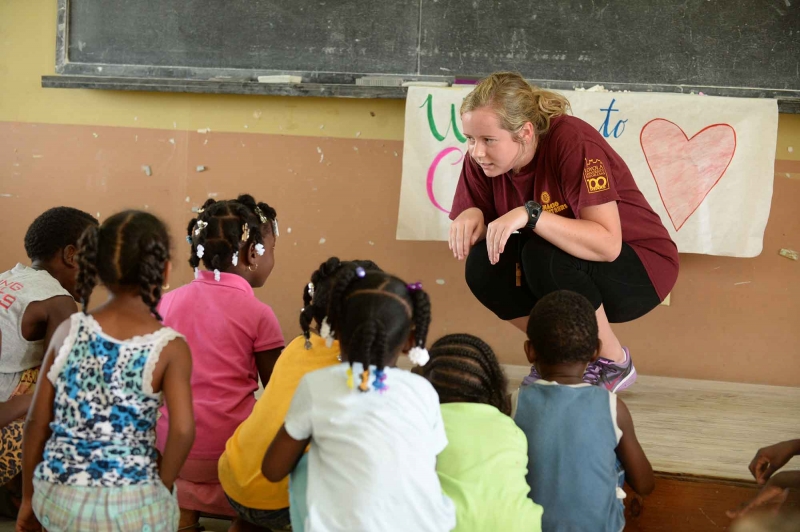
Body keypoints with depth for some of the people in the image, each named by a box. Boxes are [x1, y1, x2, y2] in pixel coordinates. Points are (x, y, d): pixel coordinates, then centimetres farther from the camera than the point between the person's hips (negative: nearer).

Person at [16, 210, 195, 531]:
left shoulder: (68, 331, 1)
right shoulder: (170, 348, -7)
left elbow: (37, 422, 3)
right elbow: (182, 431, -19)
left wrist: (29, 496, 13)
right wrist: (160, 489, -4)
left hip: (59, 498, 3)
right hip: (129, 506, -3)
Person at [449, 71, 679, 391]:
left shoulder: (573, 143, -28)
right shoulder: (482, 158, -10)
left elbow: (608, 244, -36)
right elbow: (467, 243, -2)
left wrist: (529, 214, -44)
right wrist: (471, 217, -25)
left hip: (641, 270, -6)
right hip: (571, 272, 6)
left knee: (543, 256, -32)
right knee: (482, 265, -19)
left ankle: (613, 364, -9)